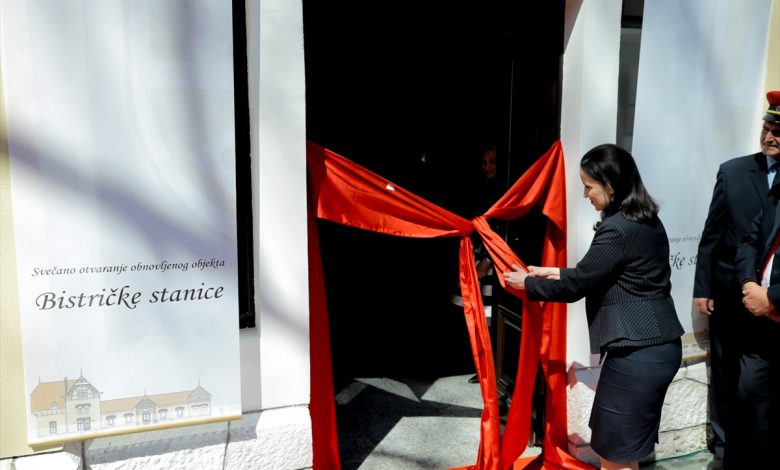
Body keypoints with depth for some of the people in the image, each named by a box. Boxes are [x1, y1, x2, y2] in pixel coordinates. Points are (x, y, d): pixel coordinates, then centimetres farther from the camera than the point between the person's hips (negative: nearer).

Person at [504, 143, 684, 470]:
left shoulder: (618, 230, -20)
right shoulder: (645, 222, 10)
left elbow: (576, 286, -13)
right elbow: (596, 274, 19)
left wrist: (528, 283, 1)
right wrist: (556, 273, 19)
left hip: (637, 353, -10)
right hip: (656, 346, 10)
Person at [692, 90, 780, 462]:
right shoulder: (733, 171, -1)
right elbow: (712, 233, 1)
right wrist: (702, 288, 0)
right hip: (730, 292, 1)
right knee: (725, 372, 13)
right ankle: (723, 438, 32)